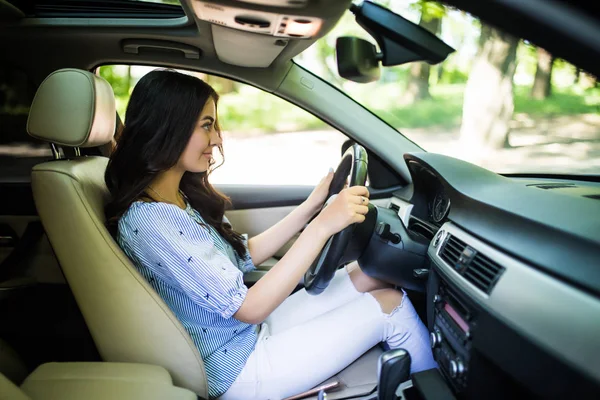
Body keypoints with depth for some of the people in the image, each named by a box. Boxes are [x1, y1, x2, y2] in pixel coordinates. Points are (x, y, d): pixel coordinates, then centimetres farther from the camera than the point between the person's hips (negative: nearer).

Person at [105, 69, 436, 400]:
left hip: (251, 332, 9)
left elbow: (245, 255, 9)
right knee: (391, 303, -4)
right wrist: (323, 225, -30)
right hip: (236, 371, -9)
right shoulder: (149, 221, -28)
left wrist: (312, 205, 2)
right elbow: (248, 307, -28)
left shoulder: (182, 197, 1)